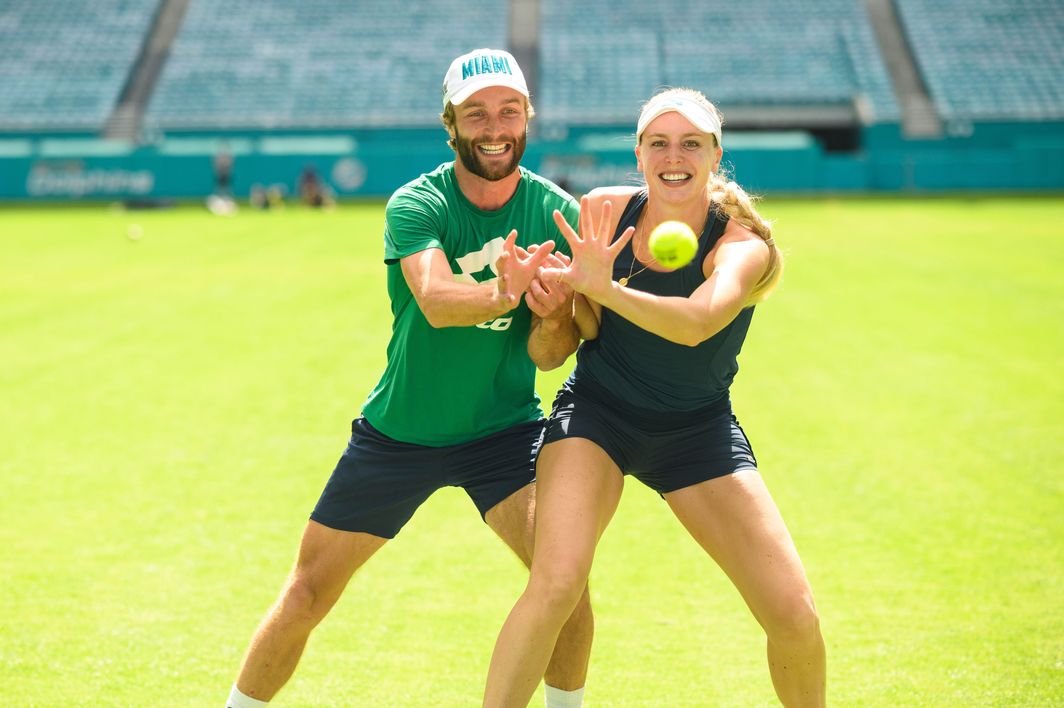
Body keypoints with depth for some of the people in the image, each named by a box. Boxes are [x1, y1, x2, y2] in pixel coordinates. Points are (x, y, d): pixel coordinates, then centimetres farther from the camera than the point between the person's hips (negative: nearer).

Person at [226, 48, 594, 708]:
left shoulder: (557, 214, -9)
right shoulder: (416, 204, -15)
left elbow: (547, 355, -12)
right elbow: (436, 299, -35)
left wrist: (554, 316, -36)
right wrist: (504, 294, -56)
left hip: (504, 428, 1)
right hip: (397, 433, -1)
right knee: (307, 596, 4)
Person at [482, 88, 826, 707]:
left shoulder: (746, 248, -18)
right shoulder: (603, 211, -8)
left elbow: (696, 323, -39)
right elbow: (589, 328, 4)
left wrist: (603, 288, -52)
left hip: (698, 428, 0)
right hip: (595, 412, 1)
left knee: (795, 617, -8)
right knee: (556, 583, -25)